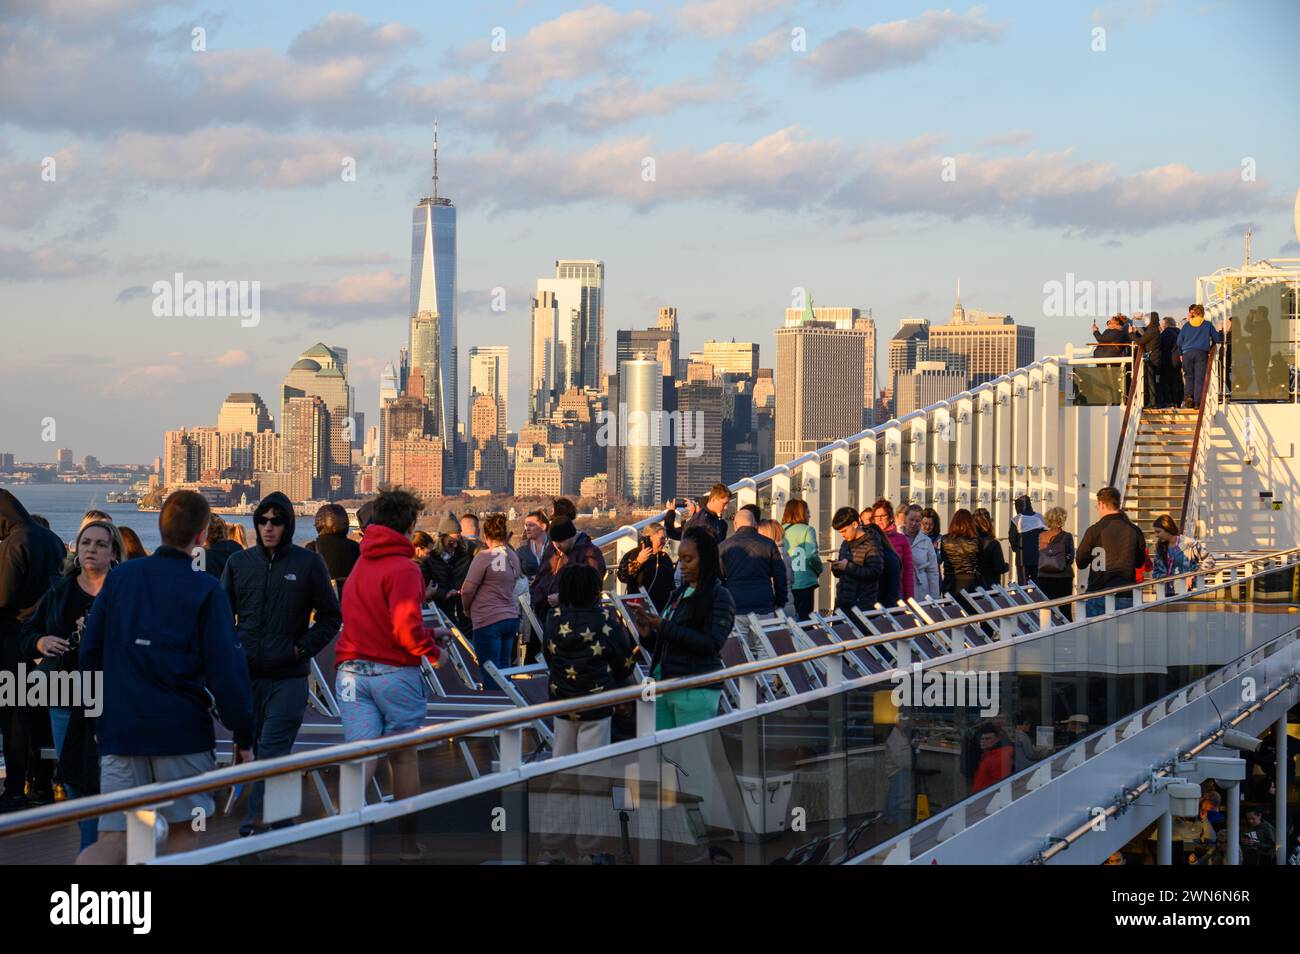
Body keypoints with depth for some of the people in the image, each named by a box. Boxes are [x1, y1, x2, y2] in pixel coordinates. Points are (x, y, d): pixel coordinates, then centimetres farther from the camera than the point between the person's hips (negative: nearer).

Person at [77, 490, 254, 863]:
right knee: (184, 831, 14)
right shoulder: (206, 590, -6)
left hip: (119, 731, 3)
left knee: (113, 840, 1)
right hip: (183, 731, -3)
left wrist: (98, 715, 20)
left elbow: (90, 653, 9)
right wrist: (244, 735, -2)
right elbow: (227, 669, -10)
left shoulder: (119, 578, 6)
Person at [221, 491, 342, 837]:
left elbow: (331, 617, 7)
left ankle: (257, 818, -10)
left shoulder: (309, 563, 0)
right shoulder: (239, 562, 8)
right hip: (246, 674, 4)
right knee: (251, 747, 9)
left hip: (288, 677, -4)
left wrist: (302, 648, -4)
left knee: (272, 749, -10)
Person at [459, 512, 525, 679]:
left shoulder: (484, 557, -12)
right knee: (504, 671, 13)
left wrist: (467, 609, 8)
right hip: (511, 618, 7)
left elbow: (468, 589, -10)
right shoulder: (513, 557, 7)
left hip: (488, 621, -7)